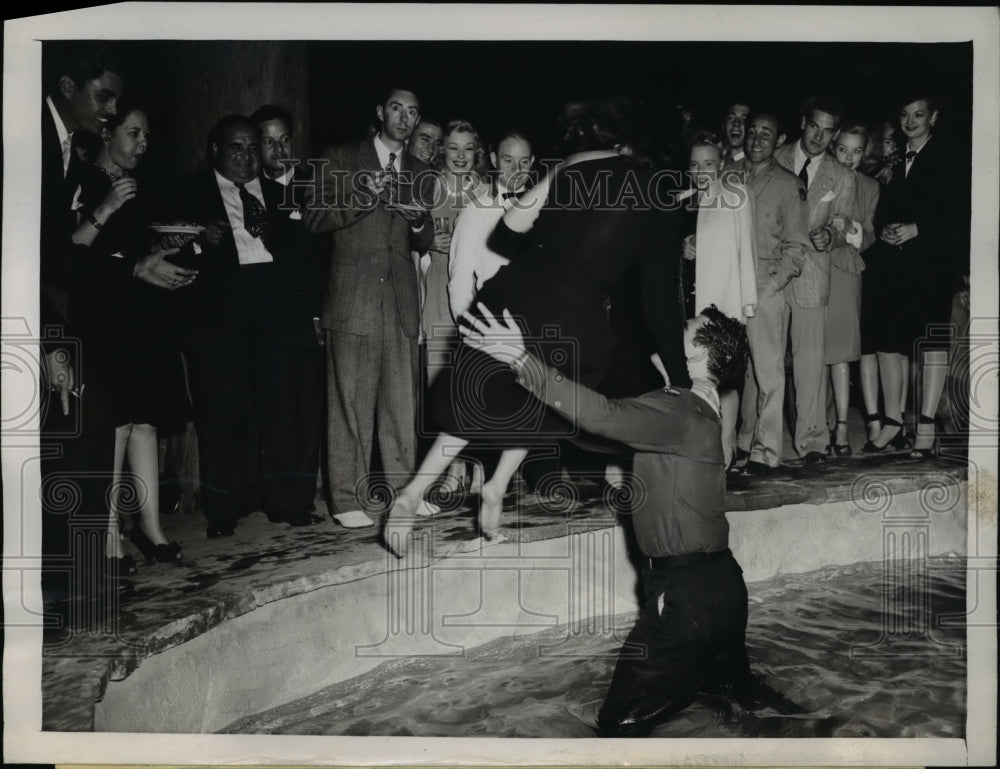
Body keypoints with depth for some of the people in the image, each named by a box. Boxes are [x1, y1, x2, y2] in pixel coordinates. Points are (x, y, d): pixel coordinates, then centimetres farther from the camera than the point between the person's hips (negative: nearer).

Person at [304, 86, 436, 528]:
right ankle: (347, 500, 0)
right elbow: (314, 219, 2)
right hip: (353, 298, -4)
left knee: (402, 403, 3)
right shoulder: (340, 160, 9)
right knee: (350, 401, -5)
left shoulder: (420, 175, 20)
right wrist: (363, 197, -13)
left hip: (401, 301, 4)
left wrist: (418, 220, -3)